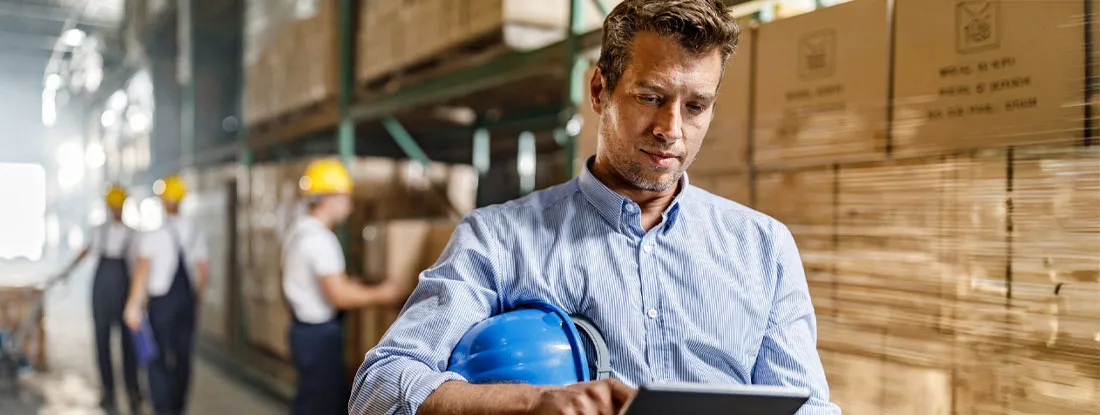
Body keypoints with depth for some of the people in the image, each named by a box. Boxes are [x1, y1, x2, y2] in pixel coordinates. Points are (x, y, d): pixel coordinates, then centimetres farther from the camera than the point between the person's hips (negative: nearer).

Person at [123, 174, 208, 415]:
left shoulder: (154, 236, -11)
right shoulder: (196, 235, 3)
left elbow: (141, 273, -14)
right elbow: (202, 273, 7)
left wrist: (133, 305, -11)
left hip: (161, 302, -4)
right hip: (187, 301, 4)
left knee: (158, 358, 1)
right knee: (183, 358, 12)